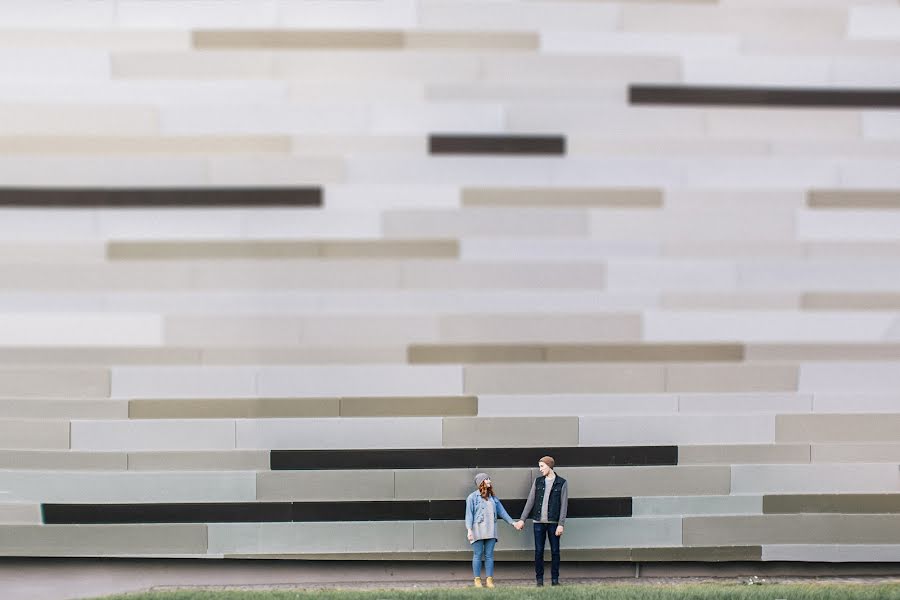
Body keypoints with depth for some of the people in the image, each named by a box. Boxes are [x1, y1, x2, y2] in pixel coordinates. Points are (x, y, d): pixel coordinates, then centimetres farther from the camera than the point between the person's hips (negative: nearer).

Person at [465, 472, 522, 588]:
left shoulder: (493, 497, 15)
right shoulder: (473, 497, 0)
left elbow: (501, 511, 18)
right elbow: (469, 514, -4)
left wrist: (513, 523, 16)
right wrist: (469, 530, -12)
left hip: (490, 530, 4)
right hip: (478, 530, -4)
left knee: (489, 555, 4)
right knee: (478, 555, 0)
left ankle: (490, 580, 8)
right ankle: (477, 580, 6)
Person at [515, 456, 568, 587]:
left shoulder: (562, 483, -1)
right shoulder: (538, 481, 9)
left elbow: (564, 505, -4)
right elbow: (530, 501, 9)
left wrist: (561, 524, -11)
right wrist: (522, 519, 4)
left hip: (553, 522, -2)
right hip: (539, 522, 2)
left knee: (555, 551, 1)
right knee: (538, 551, 2)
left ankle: (555, 579, 9)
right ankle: (539, 579, 8)